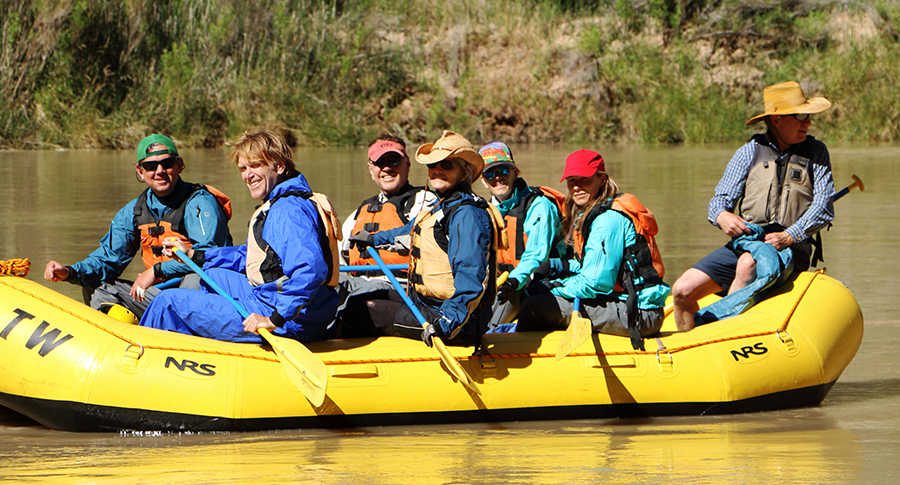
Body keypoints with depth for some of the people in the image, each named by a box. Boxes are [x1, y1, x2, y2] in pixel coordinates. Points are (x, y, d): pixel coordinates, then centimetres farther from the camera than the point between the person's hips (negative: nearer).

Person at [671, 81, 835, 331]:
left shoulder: (816, 153, 7)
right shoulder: (748, 153, 9)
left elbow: (823, 208, -1)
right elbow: (720, 200, 6)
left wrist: (788, 236, -17)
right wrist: (722, 216, -19)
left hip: (791, 248, -3)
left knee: (748, 263, -37)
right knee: (683, 290, -13)